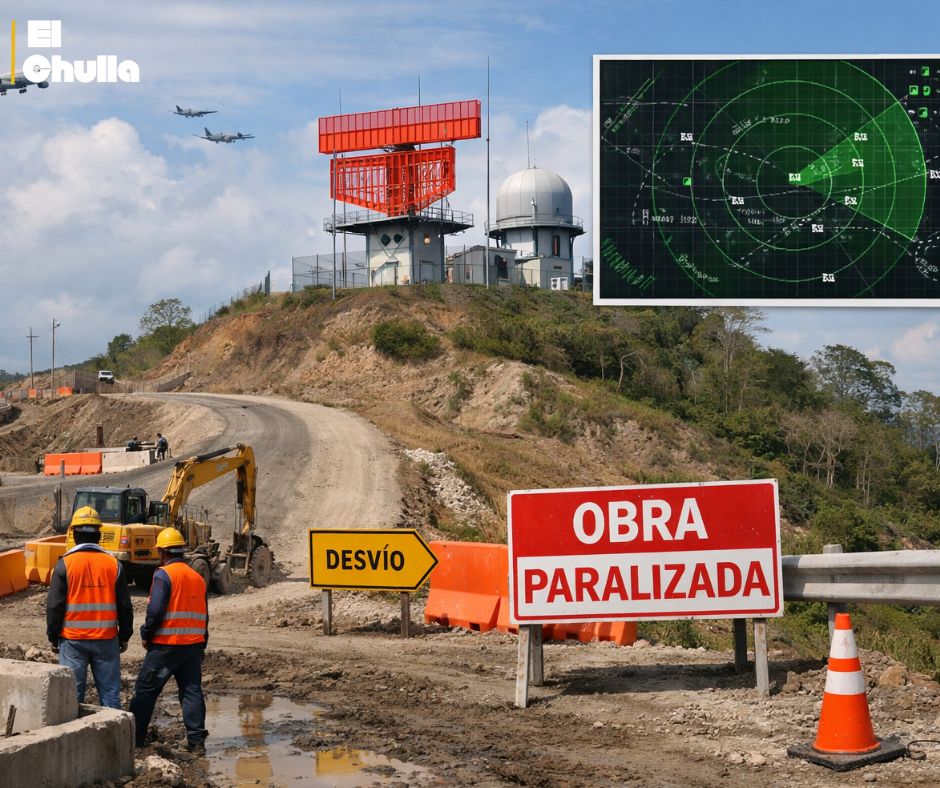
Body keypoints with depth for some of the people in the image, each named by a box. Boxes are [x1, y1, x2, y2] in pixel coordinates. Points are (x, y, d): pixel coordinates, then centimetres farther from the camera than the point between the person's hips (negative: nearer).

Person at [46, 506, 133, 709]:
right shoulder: (113, 564, 1)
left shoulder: (65, 564, -5)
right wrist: (124, 636, 15)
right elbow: (124, 605, 5)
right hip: (107, 639, 2)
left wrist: (53, 636, 7)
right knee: (110, 692, 8)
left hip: (73, 640, -2)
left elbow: (54, 605, -4)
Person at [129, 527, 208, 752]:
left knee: (145, 690, 5)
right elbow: (204, 614, 16)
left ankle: (135, 738, 9)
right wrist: (201, 645, 22)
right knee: (192, 690, 7)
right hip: (194, 645, 6)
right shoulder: (198, 577, 13)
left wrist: (146, 635, -3)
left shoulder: (164, 574, -9)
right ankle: (197, 740, 3)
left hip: (166, 645, -6)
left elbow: (155, 610, -18)